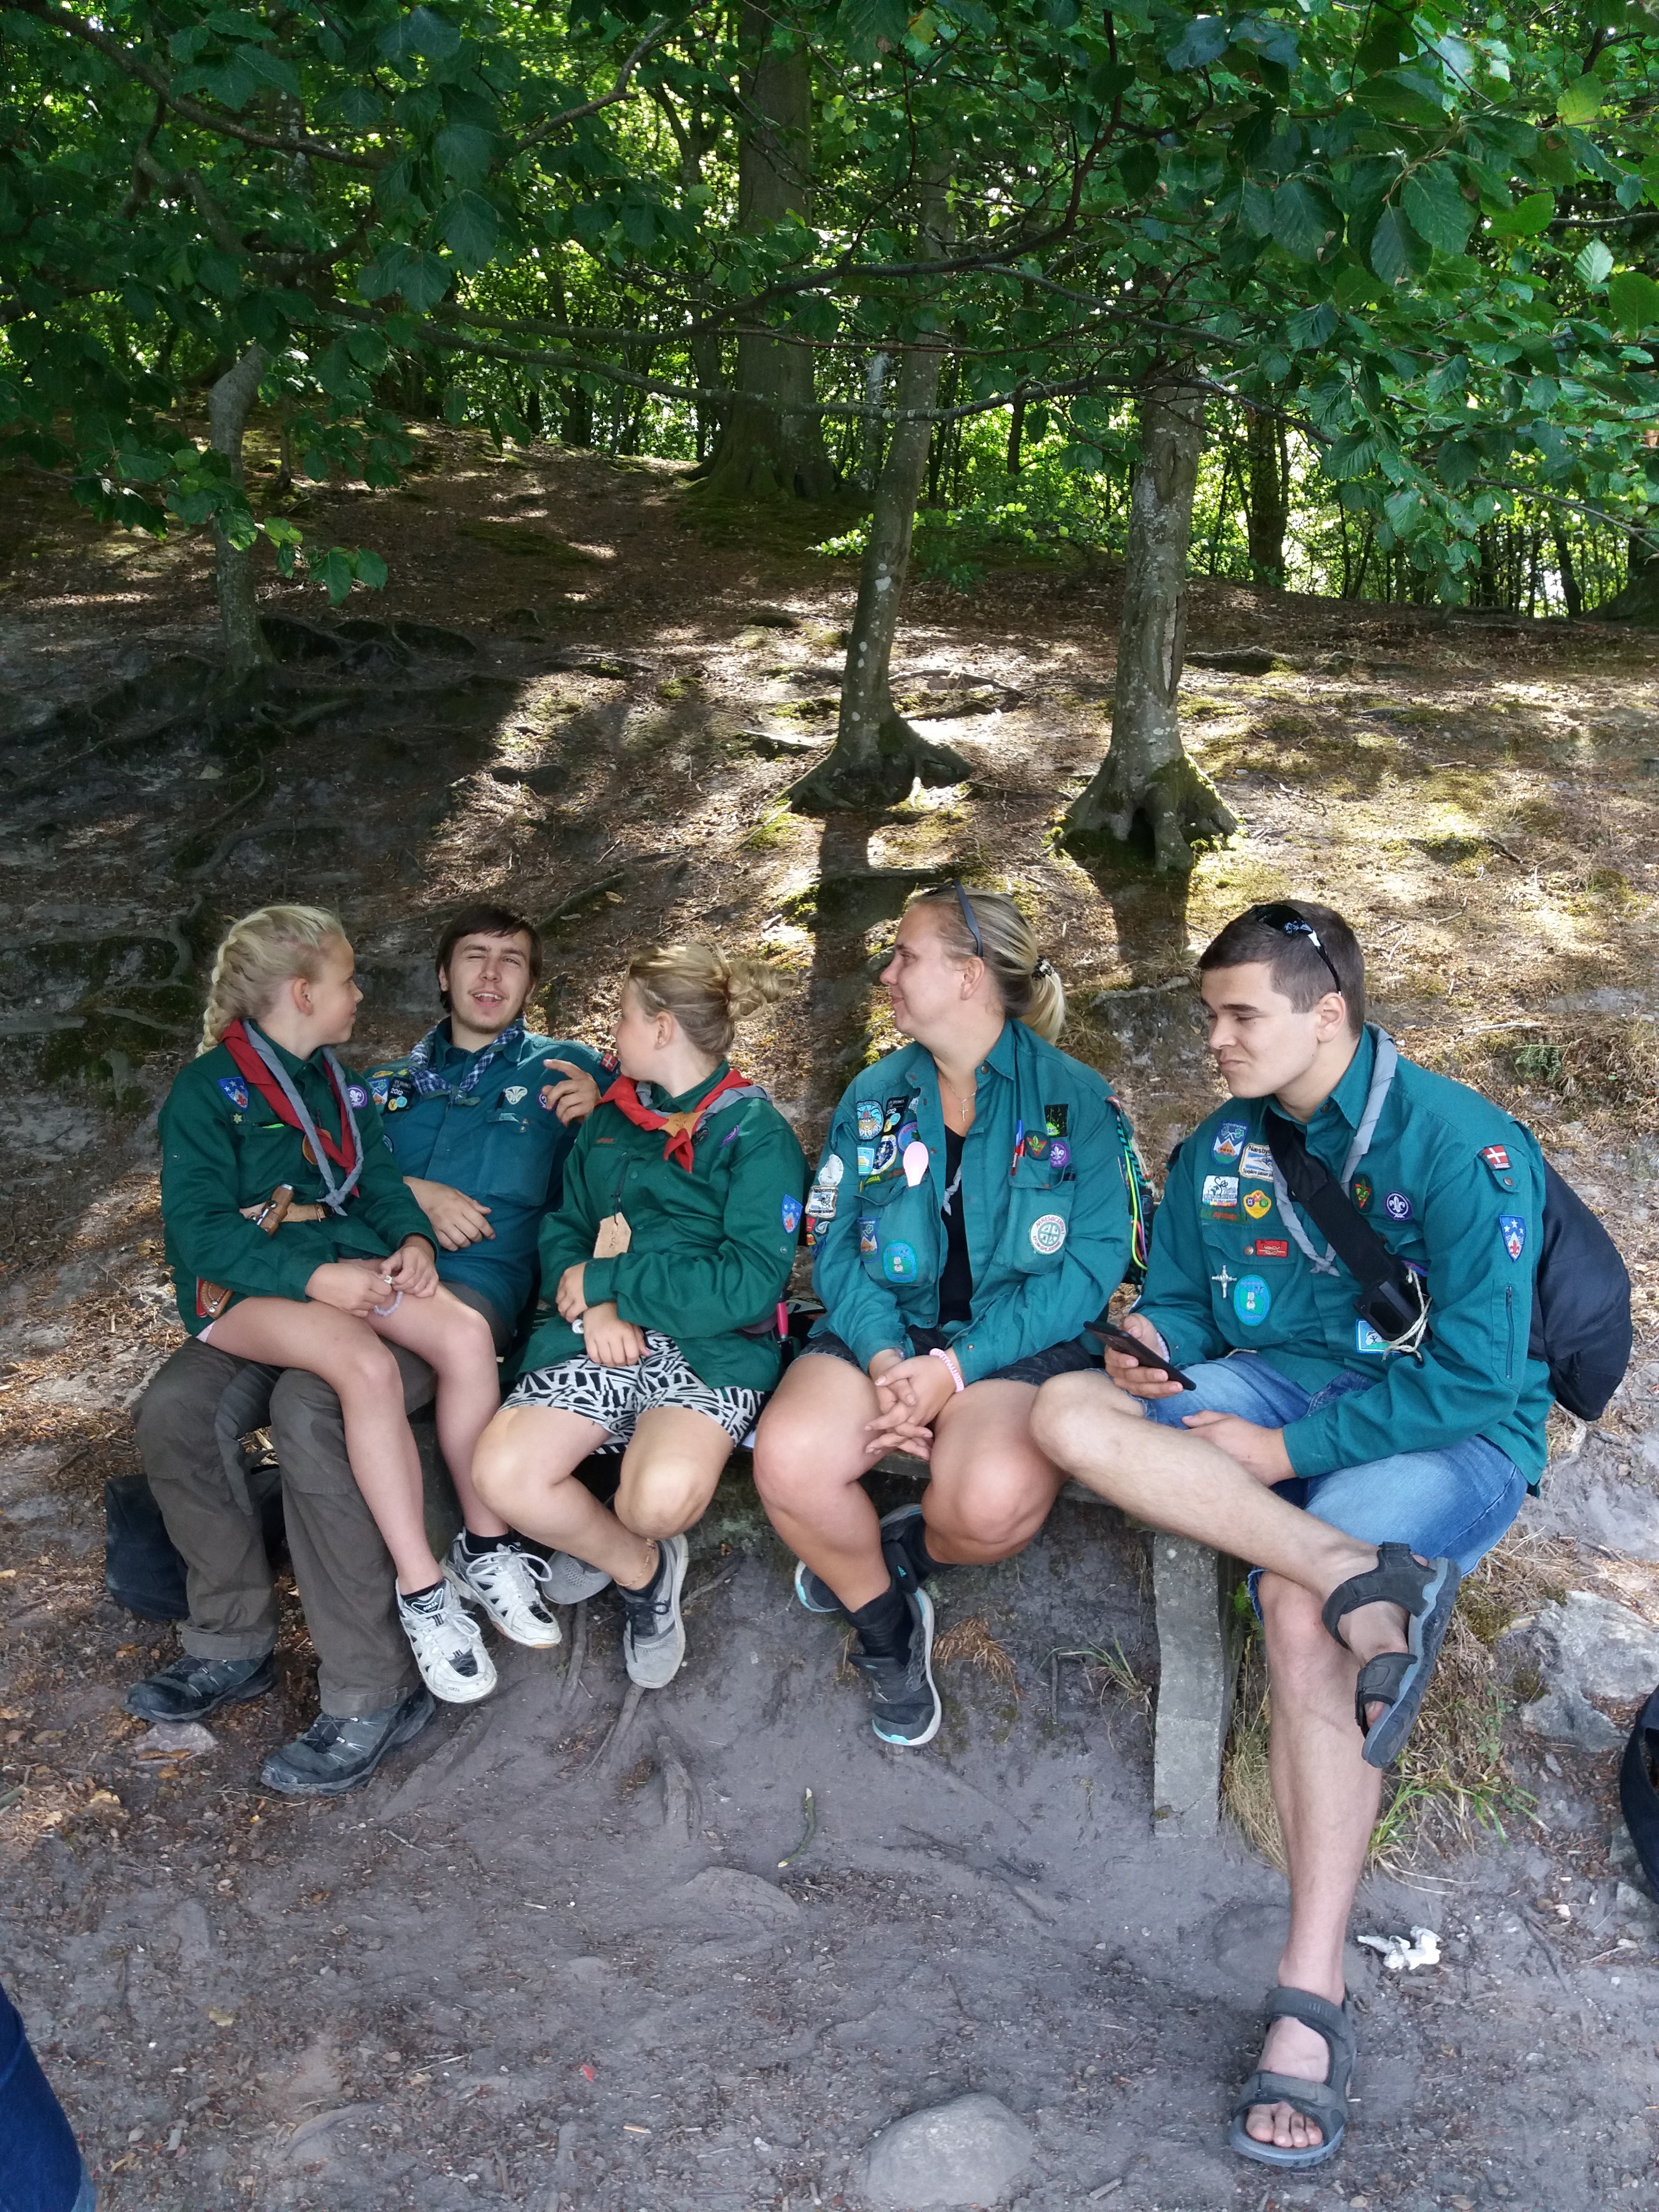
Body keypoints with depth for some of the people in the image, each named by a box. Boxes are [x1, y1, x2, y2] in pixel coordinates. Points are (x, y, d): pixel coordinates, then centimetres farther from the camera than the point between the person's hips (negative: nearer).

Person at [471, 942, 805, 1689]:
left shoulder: (755, 1134, -3)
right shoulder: (609, 1120, 18)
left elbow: (748, 1285, -13)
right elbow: (563, 1229, 18)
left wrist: (604, 1281, -10)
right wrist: (594, 1308, -6)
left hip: (712, 1348, -5)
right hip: (602, 1339, 5)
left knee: (660, 1498, -33)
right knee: (502, 1472, -22)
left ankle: (619, 1543, 7)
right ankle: (639, 1570, 6)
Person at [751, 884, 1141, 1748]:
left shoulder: (1076, 1099, -3)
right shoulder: (874, 1097, 10)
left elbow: (1090, 1263, -10)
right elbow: (836, 1246, 4)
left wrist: (957, 1366, -19)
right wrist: (883, 1356, -17)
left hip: (1022, 1343, -3)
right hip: (886, 1329, 4)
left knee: (993, 1499, -34)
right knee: (788, 1458, -26)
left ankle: (900, 1549, 6)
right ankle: (886, 1621, 4)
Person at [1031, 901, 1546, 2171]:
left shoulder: (1461, 1146, -13)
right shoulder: (1221, 1149, 7)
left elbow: (1475, 1375, -17)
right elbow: (1181, 1307, 18)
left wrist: (1286, 1452, -20)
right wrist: (1151, 1346, -7)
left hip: (1450, 1435, -6)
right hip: (1280, 1387, 6)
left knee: (1298, 1608, -35)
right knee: (1072, 1414, -22)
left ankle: (1314, 1998, -29)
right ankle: (1360, 1573, -34)